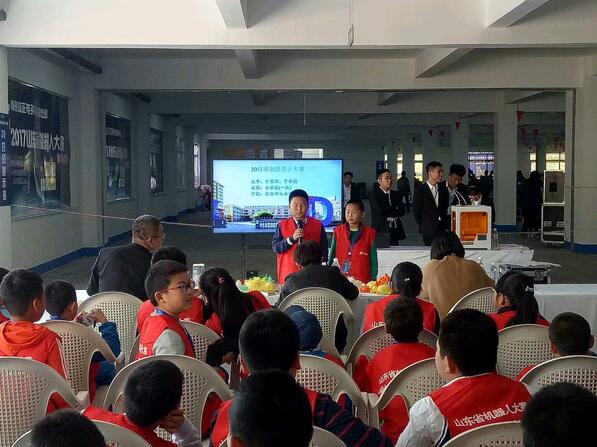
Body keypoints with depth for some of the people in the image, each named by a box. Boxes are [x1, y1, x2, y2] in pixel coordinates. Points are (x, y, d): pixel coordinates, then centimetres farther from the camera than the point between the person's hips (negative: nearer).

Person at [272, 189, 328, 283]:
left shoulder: (318, 225, 4)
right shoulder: (282, 225, 4)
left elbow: (323, 250, 6)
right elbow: (275, 248, -3)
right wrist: (292, 238, -16)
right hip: (288, 274, 0)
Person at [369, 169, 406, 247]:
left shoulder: (396, 194, 16)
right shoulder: (374, 194, 1)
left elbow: (402, 211, 4)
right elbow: (380, 210, -14)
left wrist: (388, 212, -8)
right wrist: (395, 210, -2)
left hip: (394, 232, 4)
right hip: (380, 232, -4)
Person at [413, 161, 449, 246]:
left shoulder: (443, 189, 11)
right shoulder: (420, 190, -3)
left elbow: (446, 208, 16)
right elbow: (416, 211, -1)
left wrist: (445, 224, 7)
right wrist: (423, 226, 2)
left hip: (443, 229, 4)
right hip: (428, 231, -4)